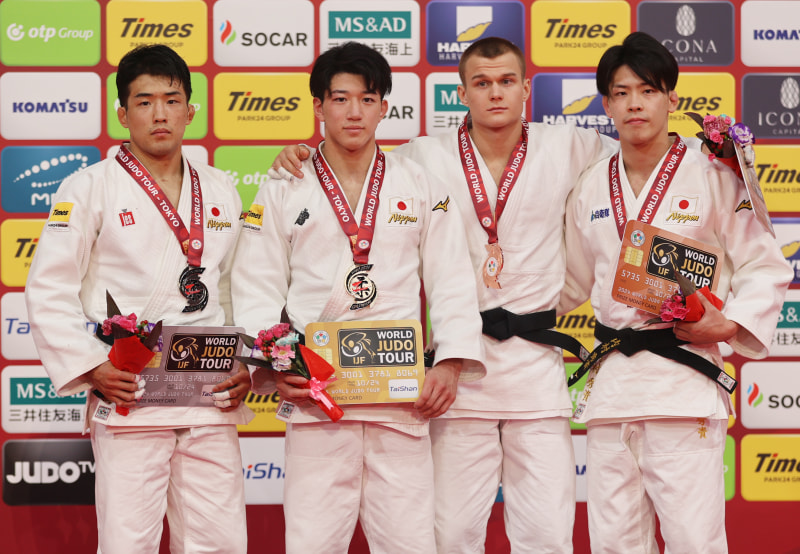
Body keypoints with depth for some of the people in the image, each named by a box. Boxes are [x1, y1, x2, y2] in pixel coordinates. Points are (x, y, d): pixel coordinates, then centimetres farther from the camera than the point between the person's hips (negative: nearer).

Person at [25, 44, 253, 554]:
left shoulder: (220, 191, 15)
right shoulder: (89, 190, 1)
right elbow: (48, 292, -2)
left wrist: (246, 368, 5)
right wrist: (90, 368, -12)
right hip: (128, 398, -4)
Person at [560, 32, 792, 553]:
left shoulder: (713, 177, -2)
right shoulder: (591, 190, 12)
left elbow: (765, 268, 1)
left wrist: (730, 323, -13)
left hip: (685, 379, -4)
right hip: (610, 382, 5)